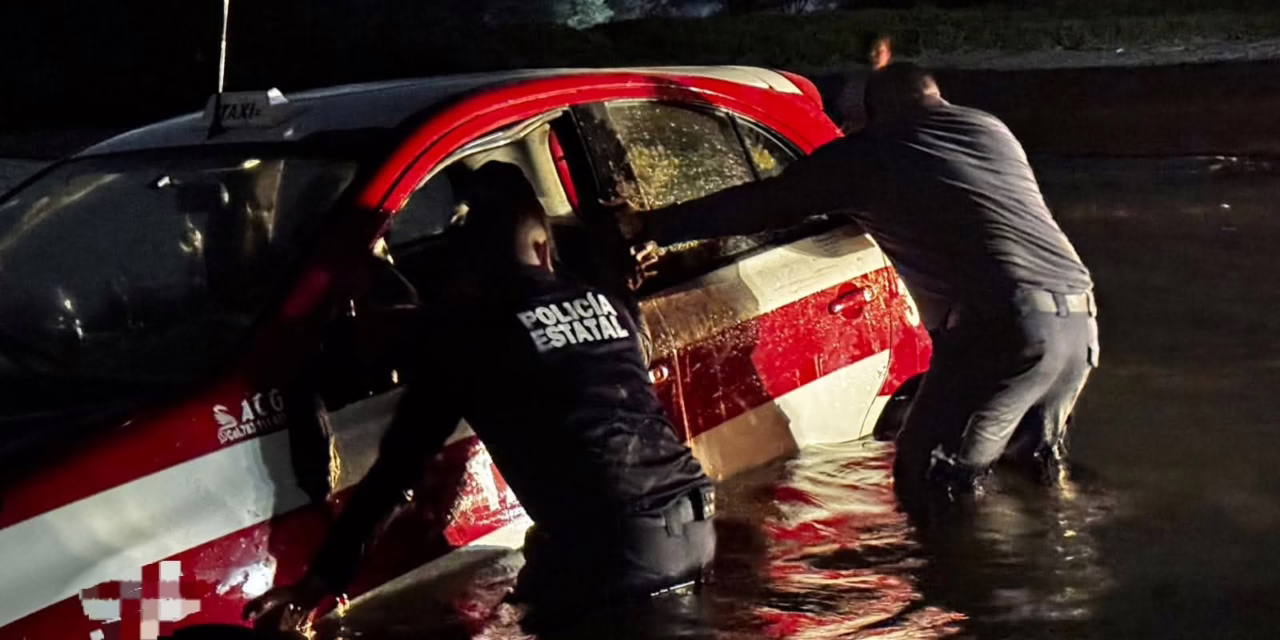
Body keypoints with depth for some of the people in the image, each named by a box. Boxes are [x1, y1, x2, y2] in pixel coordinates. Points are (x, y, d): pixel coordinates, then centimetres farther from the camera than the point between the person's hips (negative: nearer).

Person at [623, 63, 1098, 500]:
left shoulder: (862, 155, 9)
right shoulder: (991, 129, 24)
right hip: (1080, 320, 6)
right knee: (1032, 457, 26)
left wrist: (647, 226, 21)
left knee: (927, 481, 3)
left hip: (1005, 325, -6)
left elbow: (760, 205, 12)